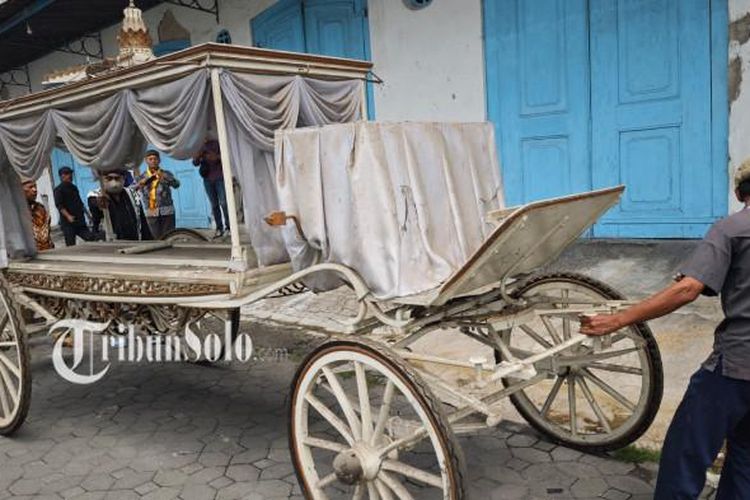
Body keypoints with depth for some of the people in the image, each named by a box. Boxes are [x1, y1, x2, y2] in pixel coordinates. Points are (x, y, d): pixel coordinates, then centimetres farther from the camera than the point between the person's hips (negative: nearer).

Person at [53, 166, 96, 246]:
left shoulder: (73, 187, 18)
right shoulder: (59, 190, -3)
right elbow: (59, 205, -13)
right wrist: (68, 216, -25)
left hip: (79, 222, 7)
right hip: (68, 223, -7)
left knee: (91, 238, -3)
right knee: (71, 246, -5)